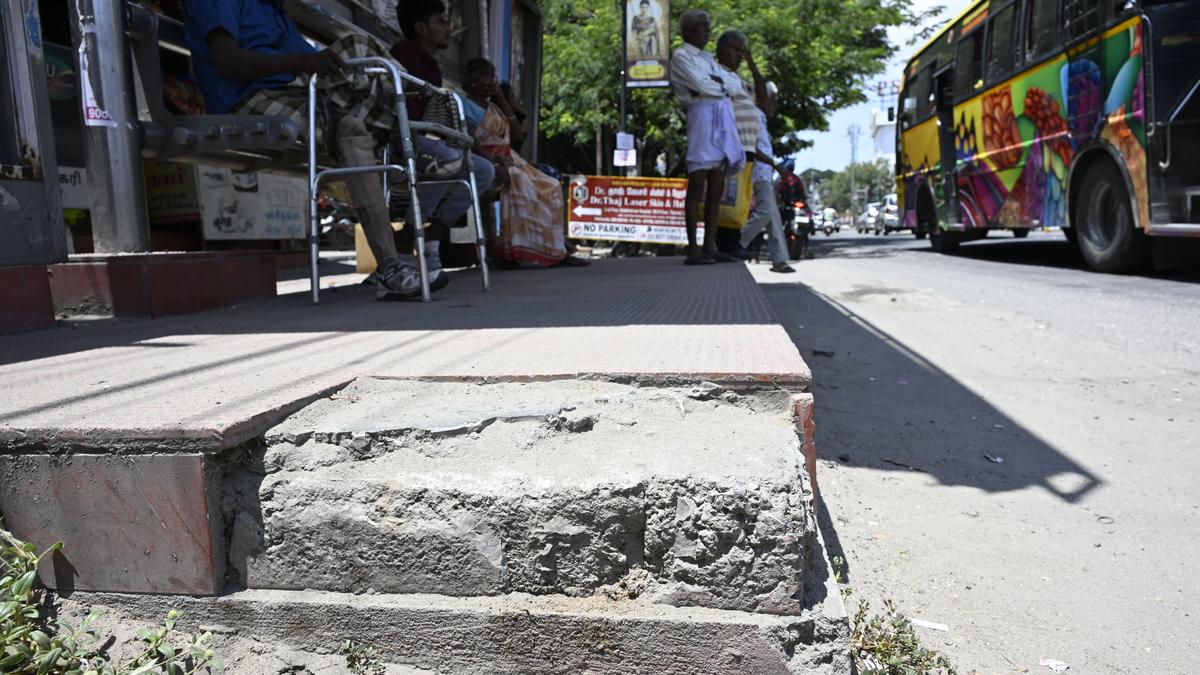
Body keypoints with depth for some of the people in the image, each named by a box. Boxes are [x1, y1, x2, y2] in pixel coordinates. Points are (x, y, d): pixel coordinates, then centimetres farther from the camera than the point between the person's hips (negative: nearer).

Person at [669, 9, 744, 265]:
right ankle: (693, 249, -11)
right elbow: (702, 86, -12)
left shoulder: (707, 57, 25)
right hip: (703, 115, -8)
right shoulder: (681, 56, 2)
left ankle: (710, 246, 6)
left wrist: (719, 81, -2)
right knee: (697, 184, -10)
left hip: (723, 117, 8)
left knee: (717, 185, 4)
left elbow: (736, 83, 17)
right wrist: (723, 86, 5)